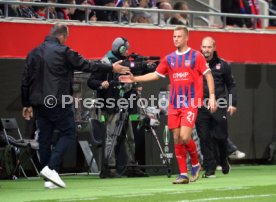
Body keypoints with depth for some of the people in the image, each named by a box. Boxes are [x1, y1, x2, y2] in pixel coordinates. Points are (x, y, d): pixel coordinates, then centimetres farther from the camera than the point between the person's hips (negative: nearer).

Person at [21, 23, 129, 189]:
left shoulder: (34, 53, 10)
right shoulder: (63, 52, -8)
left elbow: (26, 81, 12)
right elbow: (87, 65, -4)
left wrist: (27, 104, 19)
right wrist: (111, 68, 6)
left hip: (39, 104, 6)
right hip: (58, 103, -6)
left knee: (45, 138, 10)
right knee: (68, 133, 3)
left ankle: (49, 179, 9)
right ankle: (51, 168, -13)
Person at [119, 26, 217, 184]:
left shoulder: (196, 56, -1)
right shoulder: (169, 59, 11)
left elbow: (208, 75, -1)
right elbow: (156, 75, 18)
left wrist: (212, 97, -9)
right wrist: (134, 79, 11)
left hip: (191, 104, -5)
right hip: (174, 105, 5)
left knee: (185, 137, -16)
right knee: (177, 139, 1)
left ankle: (196, 164, 9)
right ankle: (183, 174, 6)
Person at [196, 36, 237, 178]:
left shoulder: (222, 65, 7)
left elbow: (231, 85, 12)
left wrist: (233, 103, 4)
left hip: (219, 107, 0)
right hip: (201, 108, 0)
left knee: (220, 137, 0)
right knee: (205, 139, -3)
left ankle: (223, 161, 28)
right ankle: (209, 169, 2)